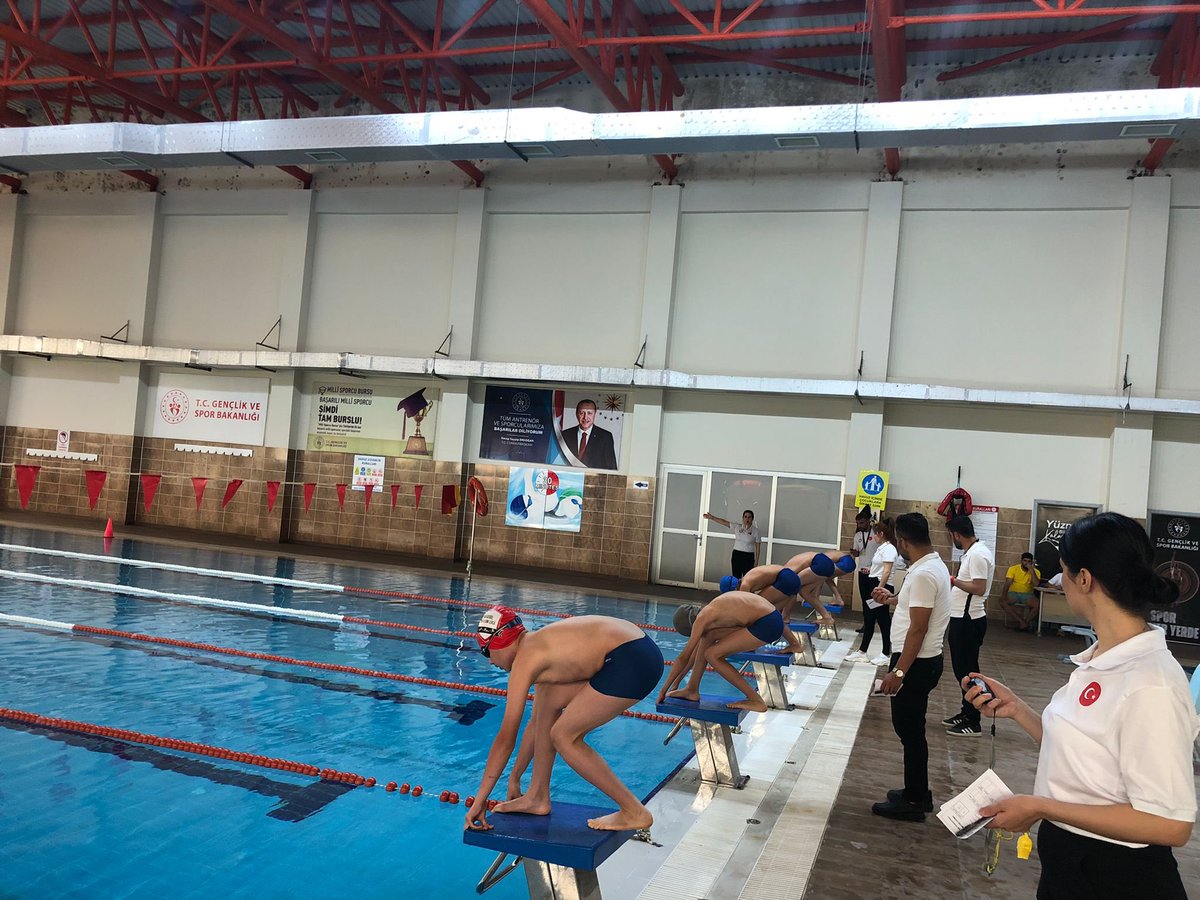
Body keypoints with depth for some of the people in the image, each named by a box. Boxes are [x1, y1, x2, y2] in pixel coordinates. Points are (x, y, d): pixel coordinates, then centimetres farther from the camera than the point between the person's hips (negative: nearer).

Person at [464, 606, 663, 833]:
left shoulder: (524, 659, -4)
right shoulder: (538, 645, 21)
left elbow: (505, 739, -3)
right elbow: (536, 723, 30)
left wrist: (480, 800, 5)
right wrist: (514, 778, 38)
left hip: (633, 662, -10)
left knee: (563, 736, 1)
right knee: (548, 701, 16)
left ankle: (635, 812, 6)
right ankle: (537, 797, 25)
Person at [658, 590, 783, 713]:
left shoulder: (702, 618, -7)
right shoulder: (710, 613, 18)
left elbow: (683, 658, -4)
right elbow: (698, 648, 27)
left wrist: (664, 688, 5)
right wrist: (678, 679, 33)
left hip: (768, 624, -10)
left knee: (712, 655, -4)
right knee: (707, 637, 12)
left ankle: (756, 701, -1)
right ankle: (692, 690, 21)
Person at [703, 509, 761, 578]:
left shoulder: (755, 531, -6)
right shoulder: (737, 527, 1)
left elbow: (758, 547, -2)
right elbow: (724, 522, 0)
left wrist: (756, 561, -3)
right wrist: (711, 517, -9)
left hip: (748, 557, -3)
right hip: (736, 555, 3)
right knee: (736, 578, 8)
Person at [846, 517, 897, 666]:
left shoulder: (889, 548, -14)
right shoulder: (881, 548, 13)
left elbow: (886, 572, -20)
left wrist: (878, 589, -23)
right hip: (874, 585, 10)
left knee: (883, 621, 0)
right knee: (869, 619, 11)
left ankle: (886, 655, 10)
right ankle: (862, 652, 16)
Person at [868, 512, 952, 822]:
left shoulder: (924, 574, -23)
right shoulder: (933, 565, 9)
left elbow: (918, 628, -25)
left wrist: (898, 672, -23)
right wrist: (893, 600, 31)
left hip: (916, 664, -10)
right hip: (922, 661, 10)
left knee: (910, 730, 0)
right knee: (910, 728, 18)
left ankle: (913, 802, 11)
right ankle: (916, 792, 29)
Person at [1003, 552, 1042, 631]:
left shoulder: (1035, 572, 0)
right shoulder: (1013, 569, -2)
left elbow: (1036, 584, -18)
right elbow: (1008, 583, -11)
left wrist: (1031, 570, -19)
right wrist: (1004, 595, -26)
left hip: (1027, 594, 0)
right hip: (1013, 593, 0)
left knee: (1038, 604, -30)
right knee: (1003, 601, -30)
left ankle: (1025, 622, -14)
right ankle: (1023, 622, -26)